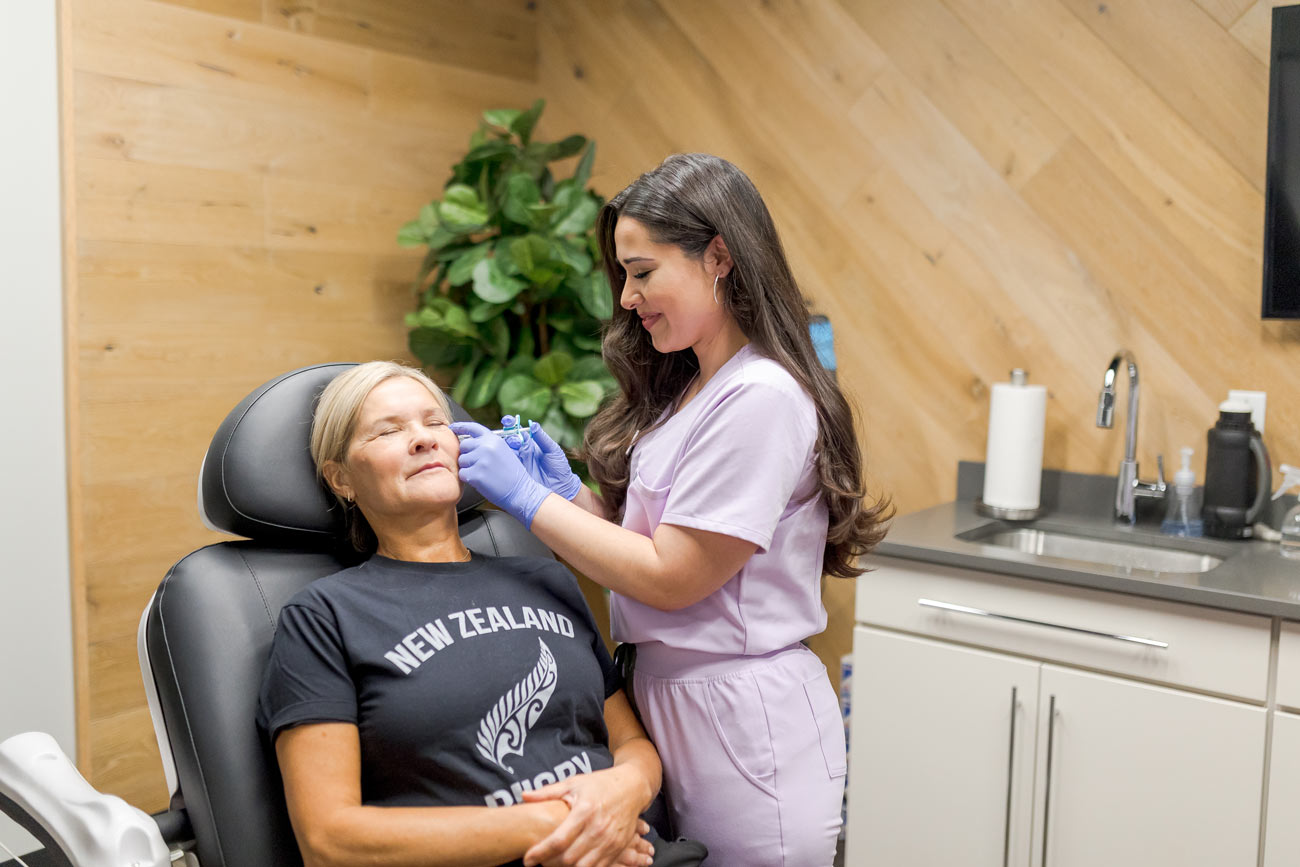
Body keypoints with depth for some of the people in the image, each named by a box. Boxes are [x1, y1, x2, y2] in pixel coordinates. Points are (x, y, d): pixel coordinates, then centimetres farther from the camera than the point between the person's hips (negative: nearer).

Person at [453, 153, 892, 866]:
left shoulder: (761, 399, -20)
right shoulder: (685, 389, 9)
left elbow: (669, 577, -19)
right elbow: (647, 538, 8)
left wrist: (527, 497, -15)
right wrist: (568, 490, -4)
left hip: (742, 720, -8)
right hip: (664, 694, 8)